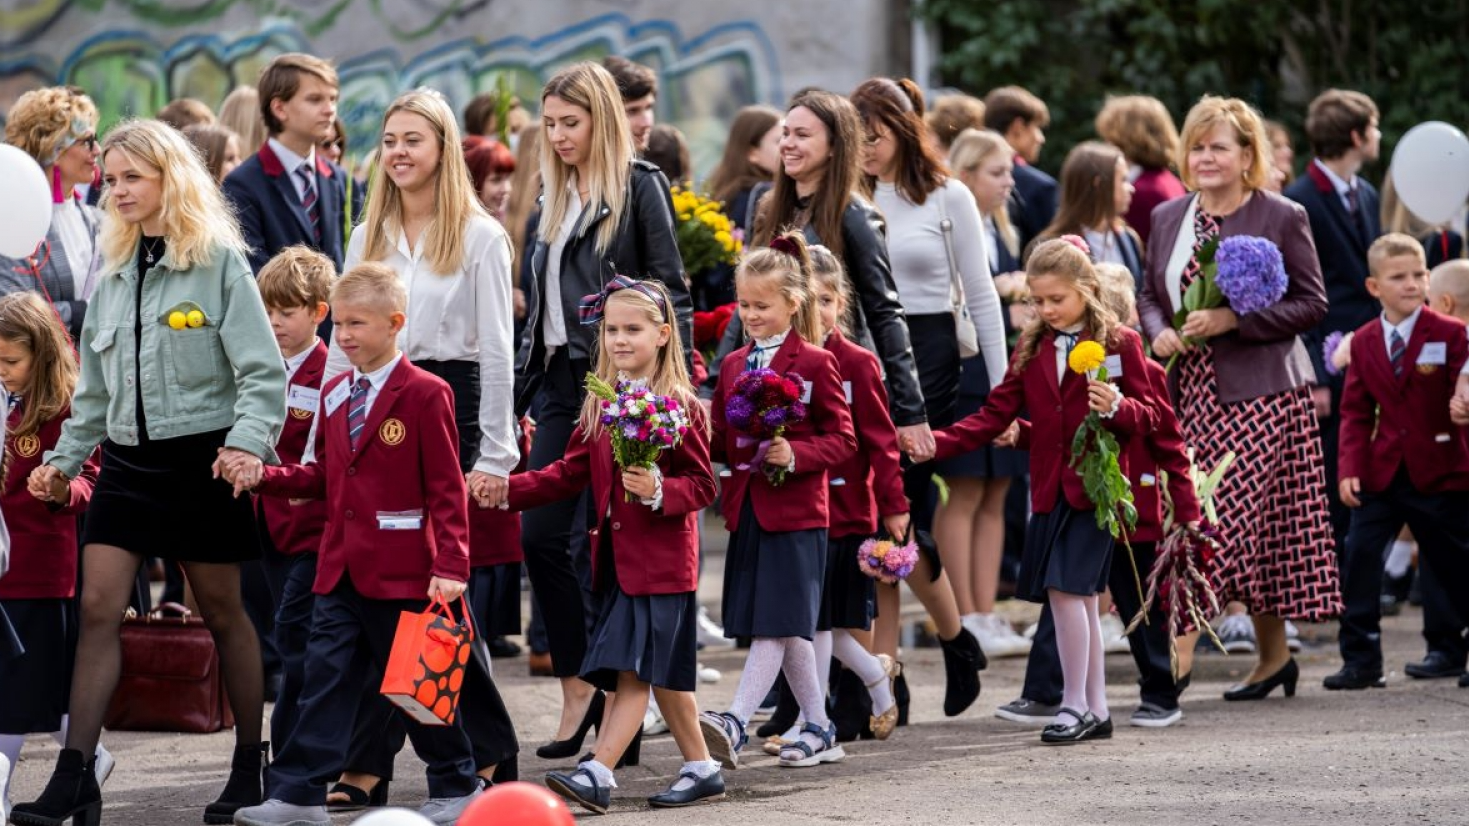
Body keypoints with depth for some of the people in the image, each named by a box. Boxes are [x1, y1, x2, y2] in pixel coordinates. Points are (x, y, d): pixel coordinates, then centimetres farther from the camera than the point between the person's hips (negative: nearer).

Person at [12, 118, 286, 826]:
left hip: (201, 455, -5)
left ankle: (251, 765, 18)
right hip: (128, 457, 5)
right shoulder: (114, 272, 11)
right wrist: (66, 455, 14)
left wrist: (247, 442, -23)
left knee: (222, 611, 5)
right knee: (98, 607, -5)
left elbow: (263, 371, -10)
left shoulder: (218, 262, -6)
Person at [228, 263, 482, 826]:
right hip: (341, 568, 6)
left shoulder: (425, 394, -9)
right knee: (326, 678, 3)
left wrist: (450, 565, -17)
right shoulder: (335, 394, 12)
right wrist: (263, 478, 0)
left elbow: (447, 489, -11)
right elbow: (322, 476, 16)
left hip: (402, 570, -6)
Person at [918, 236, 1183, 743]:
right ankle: (1096, 711, 14)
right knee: (1080, 597, 8)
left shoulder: (1120, 344, -2)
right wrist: (938, 443, -3)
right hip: (1049, 488, 5)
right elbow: (997, 413, 9)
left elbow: (1148, 417, -2)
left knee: (1066, 589, -13)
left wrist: (1116, 407, -24)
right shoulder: (1032, 348, 12)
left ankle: (1075, 704, -5)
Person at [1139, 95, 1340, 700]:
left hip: (1259, 392, -5)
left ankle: (1180, 645, -13)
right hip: (1192, 391, 5)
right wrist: (1158, 332, -4)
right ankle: (1273, 655, 18)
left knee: (1225, 514, -13)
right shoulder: (1168, 218, 12)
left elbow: (1311, 303, -5)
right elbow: (1149, 294, 19)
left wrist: (1232, 319, -16)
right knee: (1255, 527, 8)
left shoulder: (1282, 218, -3)